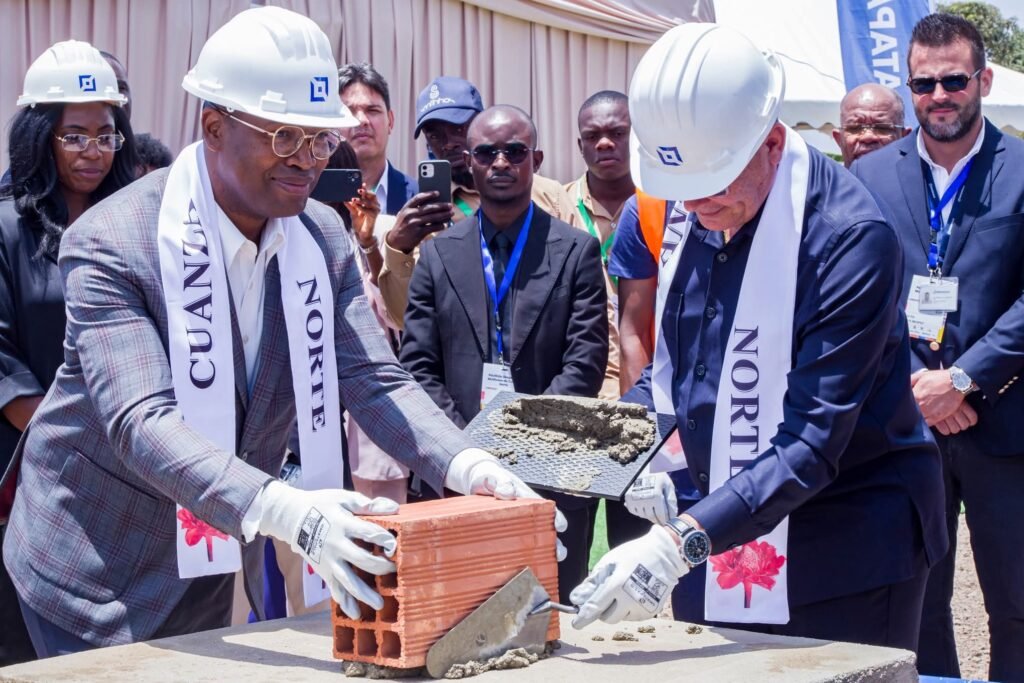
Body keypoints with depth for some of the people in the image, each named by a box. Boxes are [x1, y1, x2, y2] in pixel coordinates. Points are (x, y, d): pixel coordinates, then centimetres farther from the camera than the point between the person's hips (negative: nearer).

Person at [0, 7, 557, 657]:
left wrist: (470, 469, -30)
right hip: (96, 570, -5)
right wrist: (284, 511, -48)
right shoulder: (110, 244, -23)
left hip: (220, 565, 5)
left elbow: (375, 381, -10)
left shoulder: (324, 241, -4)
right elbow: (142, 422, -33)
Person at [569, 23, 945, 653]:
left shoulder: (850, 236, -22)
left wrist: (682, 542, -36)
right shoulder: (686, 219, 1)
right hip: (719, 537, 6)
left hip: (845, 550, -6)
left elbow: (813, 441, -27)